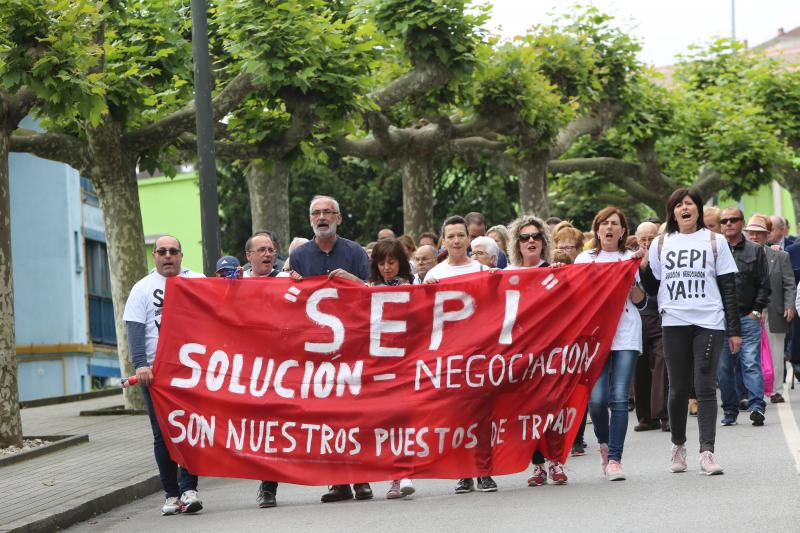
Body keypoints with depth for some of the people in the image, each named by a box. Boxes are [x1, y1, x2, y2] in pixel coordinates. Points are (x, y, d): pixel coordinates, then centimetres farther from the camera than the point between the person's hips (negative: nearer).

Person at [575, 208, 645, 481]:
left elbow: (640, 301, 8)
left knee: (619, 398, -7)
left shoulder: (631, 259, 11)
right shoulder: (584, 259, 12)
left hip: (626, 335, 0)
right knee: (597, 398, -11)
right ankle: (605, 443, 17)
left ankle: (614, 459, -2)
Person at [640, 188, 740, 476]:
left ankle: (707, 451, -10)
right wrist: (644, 267, -4)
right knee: (678, 389, 4)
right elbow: (653, 288, 15)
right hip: (674, 323, 2)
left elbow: (728, 287, 6)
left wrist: (734, 330, 2)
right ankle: (678, 446, 21)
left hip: (709, 323, -1)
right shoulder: (661, 244, 11)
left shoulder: (715, 242, 7)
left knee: (705, 387, -8)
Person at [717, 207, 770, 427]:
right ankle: (729, 412, 11)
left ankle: (756, 407, -14)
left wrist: (756, 310, -2)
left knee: (751, 364, -11)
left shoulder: (755, 251, 8)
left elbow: (764, 284, 6)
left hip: (748, 318, -2)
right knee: (724, 367, 3)